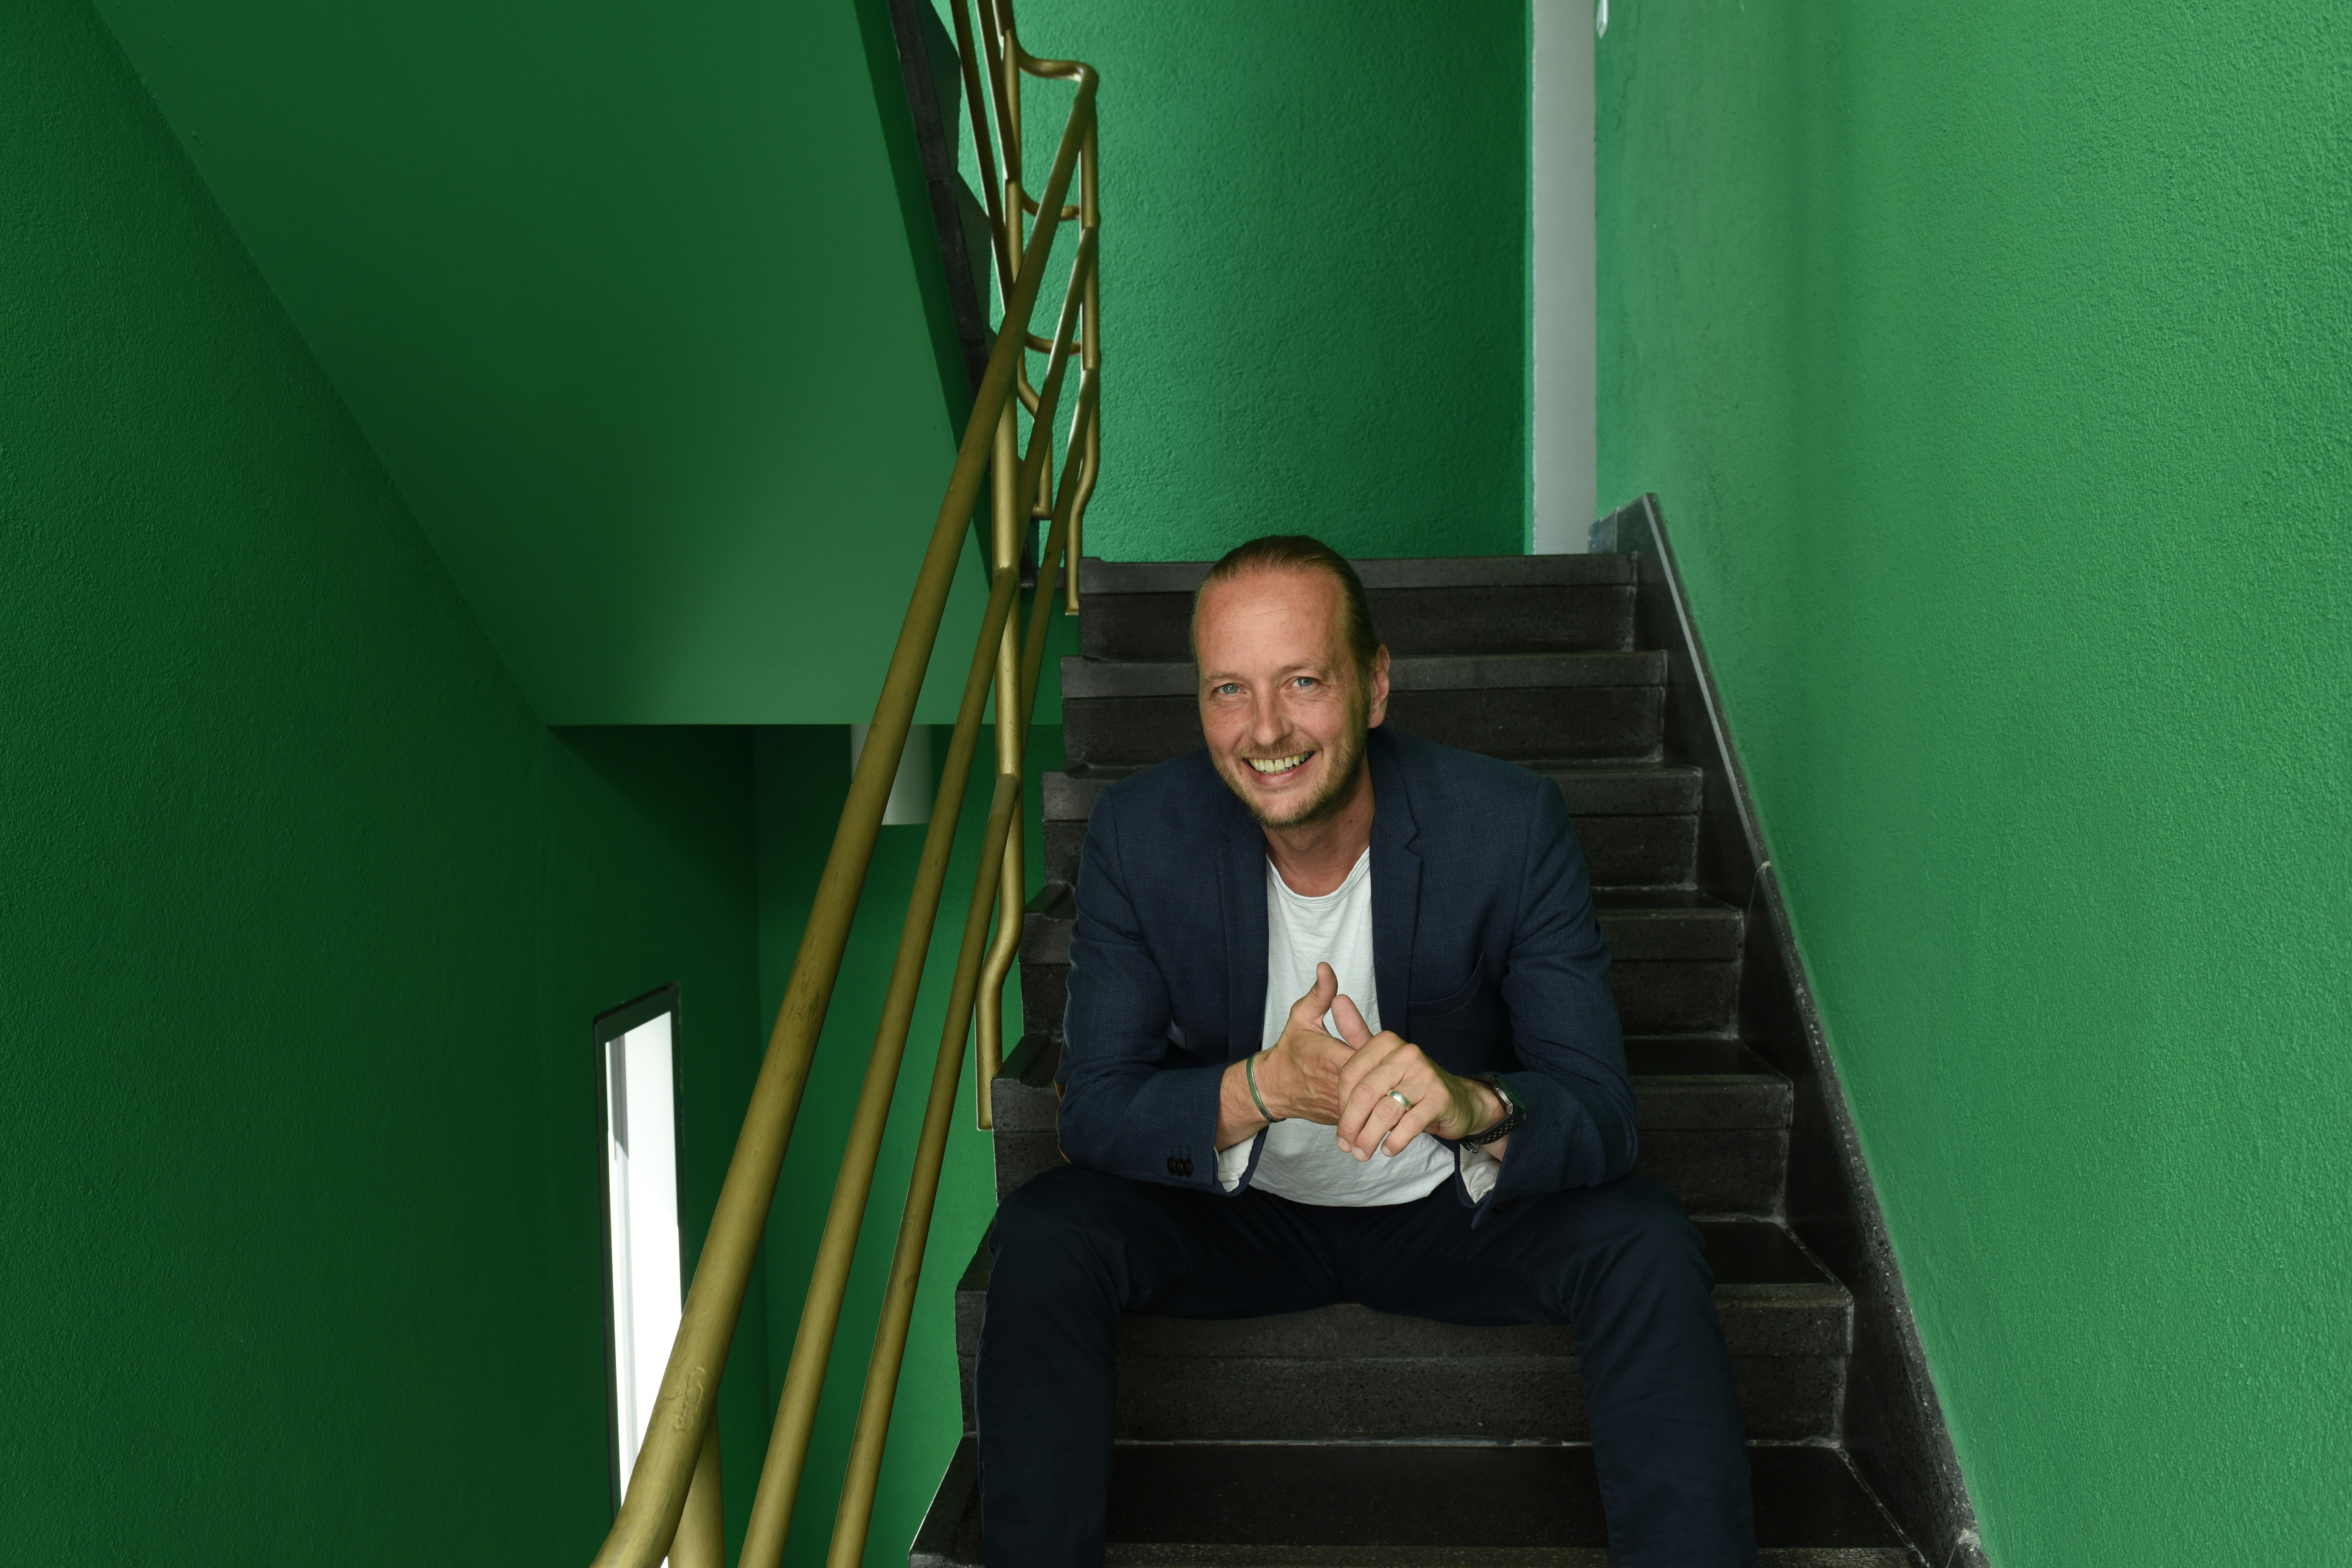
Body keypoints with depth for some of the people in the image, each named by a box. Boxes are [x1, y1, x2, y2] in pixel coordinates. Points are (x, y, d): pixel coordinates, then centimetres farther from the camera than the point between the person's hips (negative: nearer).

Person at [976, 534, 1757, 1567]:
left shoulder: (1511, 824, -20)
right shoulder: (1137, 834, -17)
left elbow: (1601, 1116, -21)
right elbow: (1095, 1109, -16)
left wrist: (1472, 1103, -45)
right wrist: (1262, 1088, -37)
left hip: (1455, 1212, 0)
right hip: (1238, 1210, 1)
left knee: (1646, 1243, -27)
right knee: (1043, 1234, -24)